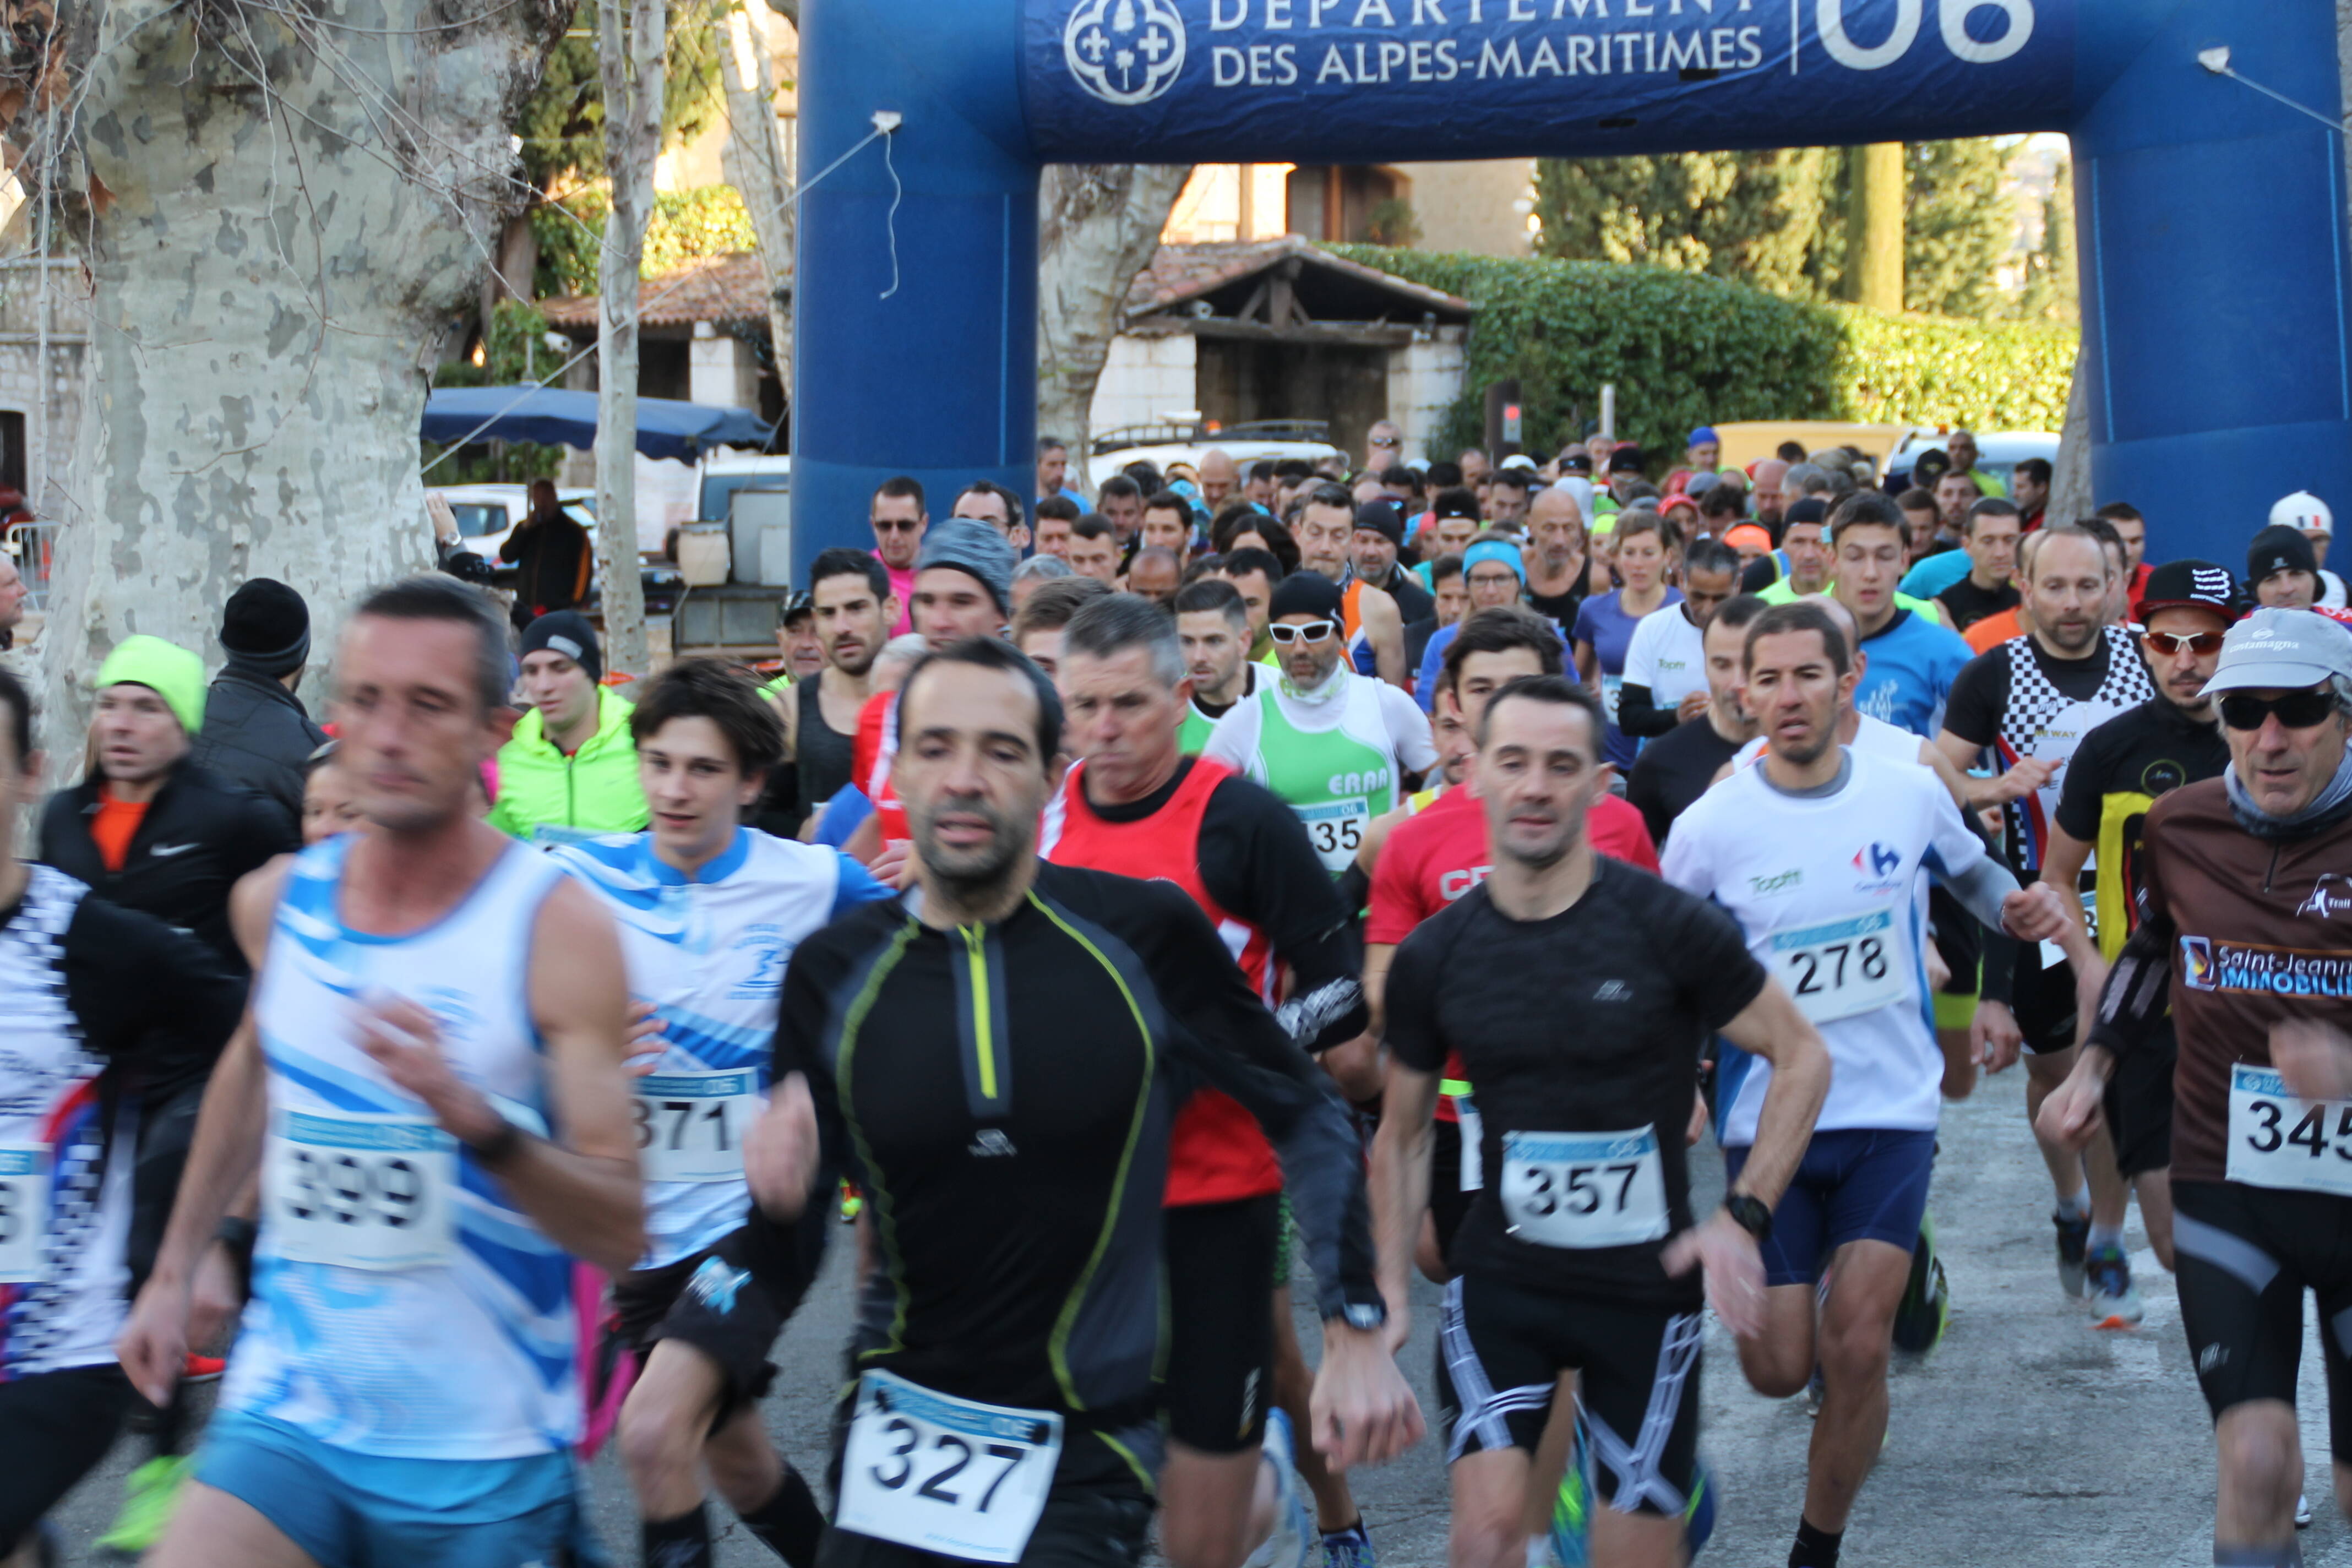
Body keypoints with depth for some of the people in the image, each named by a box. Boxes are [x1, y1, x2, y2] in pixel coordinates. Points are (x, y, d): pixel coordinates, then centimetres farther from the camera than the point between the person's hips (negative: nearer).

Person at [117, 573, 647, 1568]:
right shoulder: (281, 902, 1)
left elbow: (620, 1234, -15)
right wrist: (175, 1270, 23)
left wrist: (473, 1119, -29)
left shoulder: (556, 927, -12)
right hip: (286, 1416, 3)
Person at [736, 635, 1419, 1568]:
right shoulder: (833, 972, -4)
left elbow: (1307, 1115, 0)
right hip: (897, 1426, 3)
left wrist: (1357, 1330, -5)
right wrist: (780, 1187, -15)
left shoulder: (1144, 936, -10)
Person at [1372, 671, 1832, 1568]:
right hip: (1501, 1276, 1)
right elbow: (1401, 1136, 10)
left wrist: (1743, 1218, -12)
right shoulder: (1432, 956, -3)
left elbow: (1802, 1058, -3)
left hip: (1647, 1283, -1)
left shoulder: (1665, 927, -12)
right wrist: (1390, 1293, 2)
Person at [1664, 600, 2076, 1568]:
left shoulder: (1910, 793, -4)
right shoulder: (1709, 827, -9)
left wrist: (2019, 907, -5)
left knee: (1856, 1351, -10)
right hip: (1768, 1117, 0)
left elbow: (1970, 871, 17)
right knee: (1778, 1369, 2)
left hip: (1891, 1109, 1)